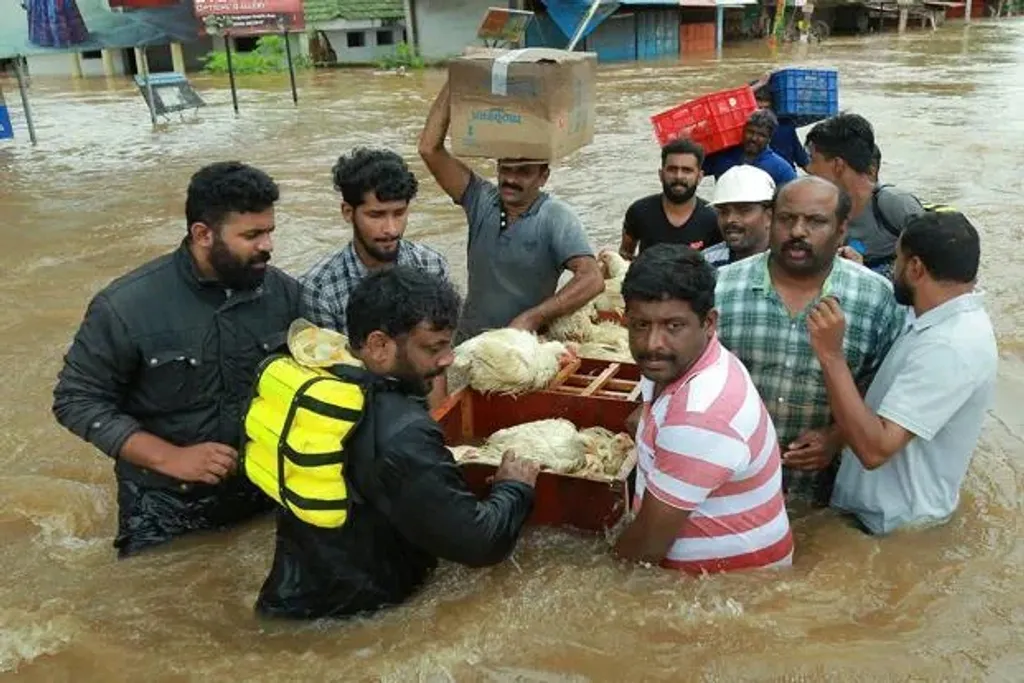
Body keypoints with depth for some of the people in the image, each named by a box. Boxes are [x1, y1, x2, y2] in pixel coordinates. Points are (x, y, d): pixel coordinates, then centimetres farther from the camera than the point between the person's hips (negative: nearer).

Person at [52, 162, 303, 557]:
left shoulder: (283, 292, -11)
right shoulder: (126, 306, -19)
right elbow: (77, 400, -12)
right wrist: (170, 458, -20)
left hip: (268, 487, 3)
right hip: (166, 507, -3)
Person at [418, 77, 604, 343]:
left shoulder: (556, 218, -9)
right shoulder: (481, 200, 3)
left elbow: (592, 279, -21)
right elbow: (429, 149, -3)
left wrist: (531, 319, -25)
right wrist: (452, 86, -8)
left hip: (527, 345, -3)